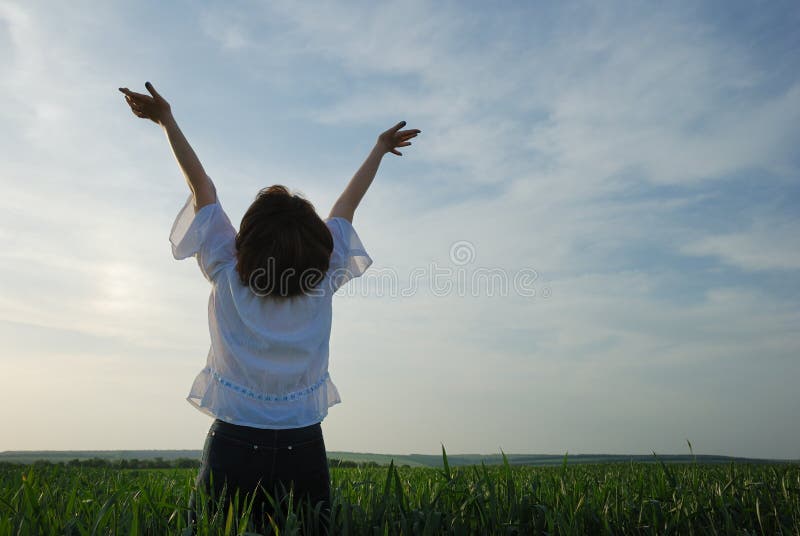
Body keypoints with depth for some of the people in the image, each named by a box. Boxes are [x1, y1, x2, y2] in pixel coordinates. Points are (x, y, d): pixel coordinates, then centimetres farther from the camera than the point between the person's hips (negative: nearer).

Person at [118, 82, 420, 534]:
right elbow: (347, 206, 9)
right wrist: (379, 149, 25)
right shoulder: (323, 283, -5)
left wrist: (167, 120, 17)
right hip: (303, 453, 1)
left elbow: (204, 189, 3)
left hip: (233, 449, 0)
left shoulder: (228, 277, -7)